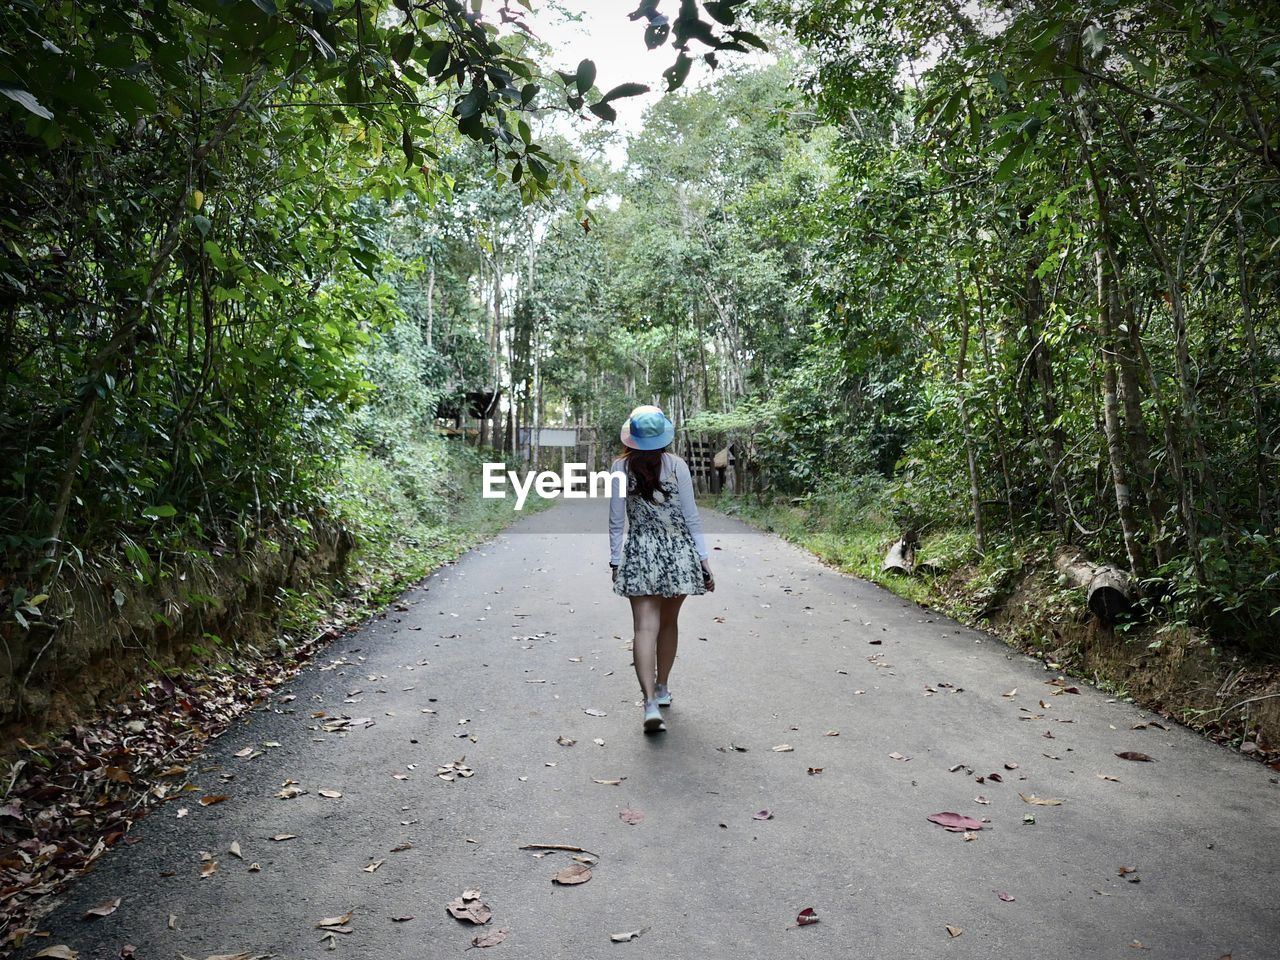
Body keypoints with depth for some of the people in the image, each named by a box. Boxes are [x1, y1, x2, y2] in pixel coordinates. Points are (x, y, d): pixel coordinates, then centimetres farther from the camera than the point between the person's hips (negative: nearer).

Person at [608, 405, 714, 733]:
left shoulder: (621, 467, -2)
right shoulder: (676, 465, -3)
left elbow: (616, 519, 0)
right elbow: (691, 516, -3)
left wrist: (614, 560, 10)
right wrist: (703, 559, 3)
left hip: (639, 554, -1)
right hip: (678, 552, 1)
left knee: (645, 627, -4)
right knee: (668, 623, 18)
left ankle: (651, 702, -18)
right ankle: (662, 688, 33)